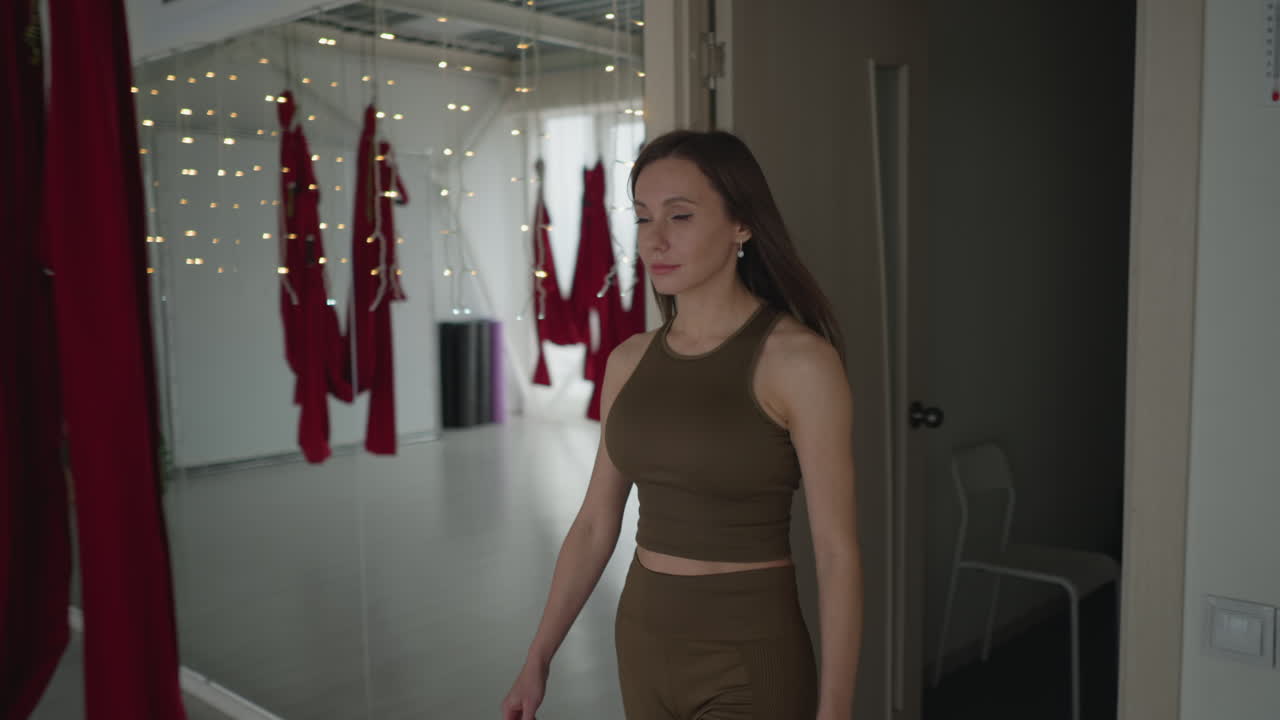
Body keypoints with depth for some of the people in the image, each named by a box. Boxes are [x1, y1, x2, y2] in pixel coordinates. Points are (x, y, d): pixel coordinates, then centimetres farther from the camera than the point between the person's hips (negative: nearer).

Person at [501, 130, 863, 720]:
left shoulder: (800, 360, -15)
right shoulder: (629, 361, 1)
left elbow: (838, 552, -14)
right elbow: (595, 524, 7)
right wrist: (538, 659, 9)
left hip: (748, 661, -5)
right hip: (644, 645, 5)